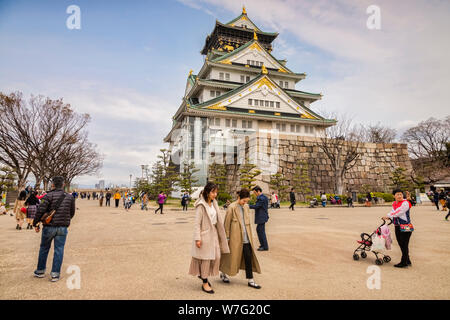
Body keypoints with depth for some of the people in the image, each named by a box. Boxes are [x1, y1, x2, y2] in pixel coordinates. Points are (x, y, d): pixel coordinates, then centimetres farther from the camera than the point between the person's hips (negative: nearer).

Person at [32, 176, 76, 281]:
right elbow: (72, 213, 12)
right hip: (62, 228, 2)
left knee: (44, 249, 17)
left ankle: (40, 271, 29)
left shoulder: (49, 196, -9)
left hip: (49, 227, -1)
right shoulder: (70, 197, 3)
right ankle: (55, 274, 8)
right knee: (59, 250, 7)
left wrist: (35, 223, -2)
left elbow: (40, 210, -14)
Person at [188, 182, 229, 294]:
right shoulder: (201, 205, -15)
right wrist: (197, 238, -17)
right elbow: (197, 223, -14)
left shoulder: (214, 203, 8)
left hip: (213, 233, 8)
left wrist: (220, 234, 12)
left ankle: (203, 274, 34)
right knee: (206, 258, 3)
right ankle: (205, 283, 19)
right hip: (204, 234, -7)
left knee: (216, 256, 11)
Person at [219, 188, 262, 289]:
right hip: (236, 237, -6)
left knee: (249, 258, 5)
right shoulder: (232, 207, -12)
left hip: (246, 237, 6)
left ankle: (250, 280, 14)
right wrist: (227, 238, -8)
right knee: (233, 256, 7)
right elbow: (227, 224, -9)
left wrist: (249, 235, 15)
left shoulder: (246, 207, 7)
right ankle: (223, 273, 31)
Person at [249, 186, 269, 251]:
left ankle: (265, 247, 7)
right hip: (261, 217, 11)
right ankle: (262, 244, 29)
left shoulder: (262, 198, -19)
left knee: (261, 231, -3)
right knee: (258, 230, 19)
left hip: (262, 217, -11)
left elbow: (256, 206, -23)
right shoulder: (262, 197, 14)